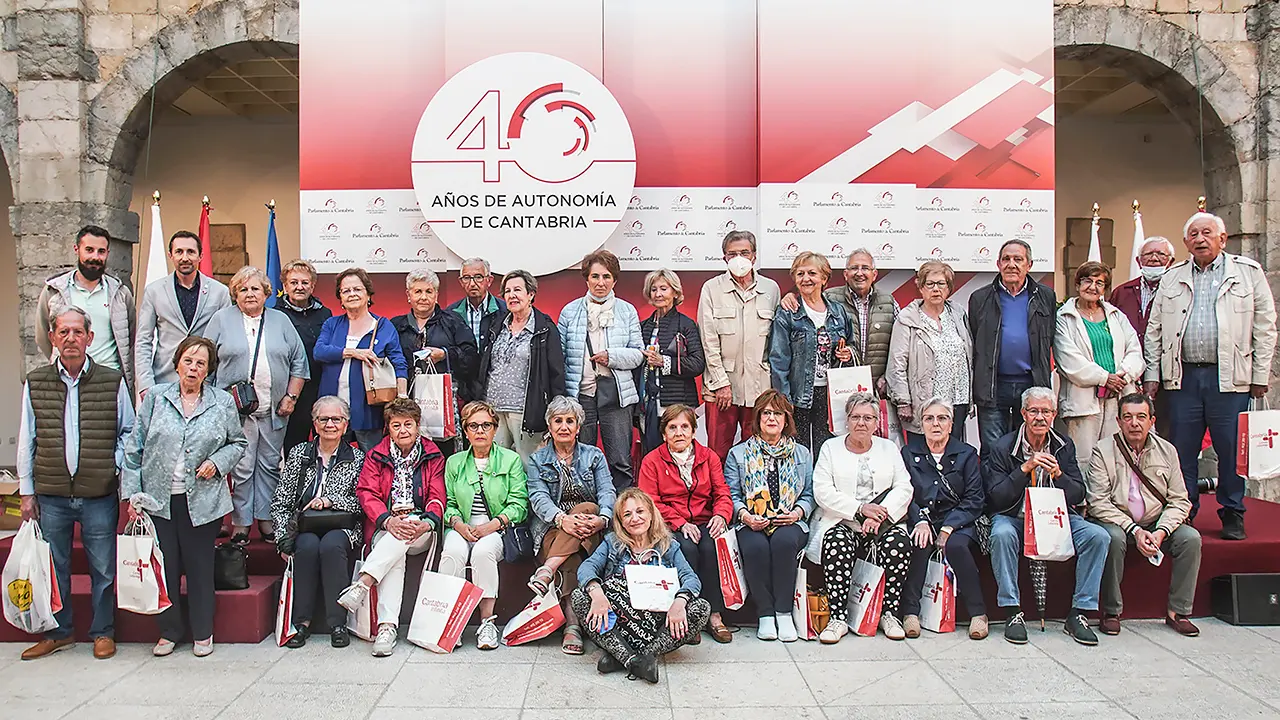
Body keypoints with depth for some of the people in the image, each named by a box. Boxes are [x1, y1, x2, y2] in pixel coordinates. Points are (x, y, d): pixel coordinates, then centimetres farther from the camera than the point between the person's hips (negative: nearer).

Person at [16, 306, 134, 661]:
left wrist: (116, 463, -6)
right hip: (51, 495, 2)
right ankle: (59, 631, 30)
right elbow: (26, 441, 8)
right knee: (52, 566, 13)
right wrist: (26, 491, 7)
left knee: (103, 568, 7)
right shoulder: (35, 383, 3)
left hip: (100, 495, -2)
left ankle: (103, 632, 24)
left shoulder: (113, 381, -2)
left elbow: (129, 431, 8)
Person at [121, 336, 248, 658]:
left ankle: (202, 632, 22)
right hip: (158, 499, 1)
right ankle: (169, 630, 23)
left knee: (200, 566, 7)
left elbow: (238, 443, 12)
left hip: (202, 501, -1)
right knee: (164, 566, 5)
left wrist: (218, 462, -7)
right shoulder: (156, 397, 3)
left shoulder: (223, 402, 3)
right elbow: (135, 447, 4)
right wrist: (132, 492, -1)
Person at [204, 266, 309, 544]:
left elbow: (299, 362, 10)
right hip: (236, 409, -2)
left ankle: (265, 518, 16)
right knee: (241, 466, -3)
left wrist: (291, 397, 2)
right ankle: (240, 521, 7)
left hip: (274, 409, 2)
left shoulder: (281, 321, 10)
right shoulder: (222, 319, 6)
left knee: (270, 464, 6)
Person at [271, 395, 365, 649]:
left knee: (331, 545, -33)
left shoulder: (357, 457, 8)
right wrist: (284, 539, -5)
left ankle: (338, 623, -27)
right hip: (304, 529, 1)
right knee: (308, 546, -32)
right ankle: (301, 620, -22)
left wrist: (330, 501, -16)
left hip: (342, 529, -1)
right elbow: (280, 502, 7)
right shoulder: (299, 453, 12)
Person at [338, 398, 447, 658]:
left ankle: (363, 584, -43)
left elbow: (437, 497, 3)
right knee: (395, 556, -35)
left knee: (403, 536, -37)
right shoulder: (376, 456, 13)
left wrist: (426, 524, -20)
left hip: (420, 531, 1)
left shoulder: (433, 456, 11)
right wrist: (388, 520, -20)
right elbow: (367, 493, 0)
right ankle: (387, 626, -44)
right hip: (385, 528, 0)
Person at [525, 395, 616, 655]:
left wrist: (602, 518, -27)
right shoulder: (537, 460, 12)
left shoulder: (594, 456, 14)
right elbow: (538, 497, -6)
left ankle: (546, 571, -43)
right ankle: (573, 624, -45)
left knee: (588, 507, -34)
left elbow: (607, 491, -1)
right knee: (571, 560, -35)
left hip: (588, 529, 1)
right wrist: (562, 518, -29)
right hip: (551, 527, -1)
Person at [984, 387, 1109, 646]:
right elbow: (996, 498, -13)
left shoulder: (1064, 446, 5)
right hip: (1014, 516, -3)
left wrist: (1058, 475, -17)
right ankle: (1012, 612, -24)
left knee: (1097, 536, -20)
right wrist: (1025, 468, -21)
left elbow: (1078, 496, 3)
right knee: (1002, 535, -36)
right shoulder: (1003, 448, -5)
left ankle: (1079, 613, -11)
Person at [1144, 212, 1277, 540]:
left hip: (1230, 377, -2)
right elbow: (1155, 329, 12)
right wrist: (1152, 374, 6)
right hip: (1183, 377, 2)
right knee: (1182, 449, 4)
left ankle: (1233, 515, 16)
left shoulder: (1248, 272, 7)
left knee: (1232, 450, 2)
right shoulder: (1172, 279, 13)